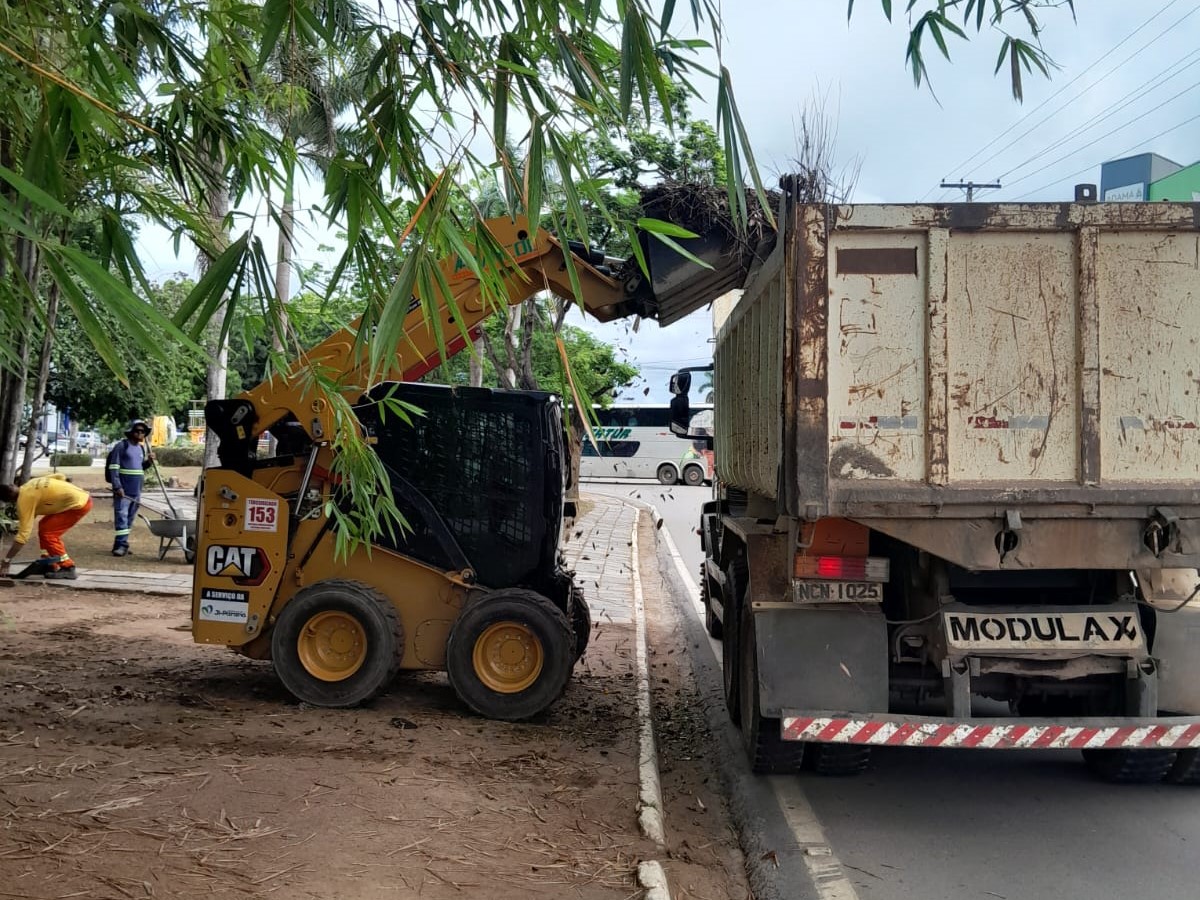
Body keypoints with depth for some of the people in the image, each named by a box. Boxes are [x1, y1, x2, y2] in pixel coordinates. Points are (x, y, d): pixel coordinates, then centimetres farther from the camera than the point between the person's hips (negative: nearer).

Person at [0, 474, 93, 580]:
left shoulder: (25, 499, -14)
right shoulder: (30, 486, 10)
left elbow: (23, 533, -16)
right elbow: (60, 476, 19)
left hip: (79, 504, -10)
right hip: (83, 496, 10)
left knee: (46, 532, -7)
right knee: (45, 526, 16)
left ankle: (68, 569, -4)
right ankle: (51, 565, 19)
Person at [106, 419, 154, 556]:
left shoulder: (141, 448, 16)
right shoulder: (121, 446, -6)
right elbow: (113, 468, -12)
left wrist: (148, 462, 3)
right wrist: (117, 487, -20)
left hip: (136, 490, 7)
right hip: (123, 489, -7)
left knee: (130, 518, 9)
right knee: (121, 516, -10)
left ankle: (122, 544, 16)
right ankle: (121, 544, -12)